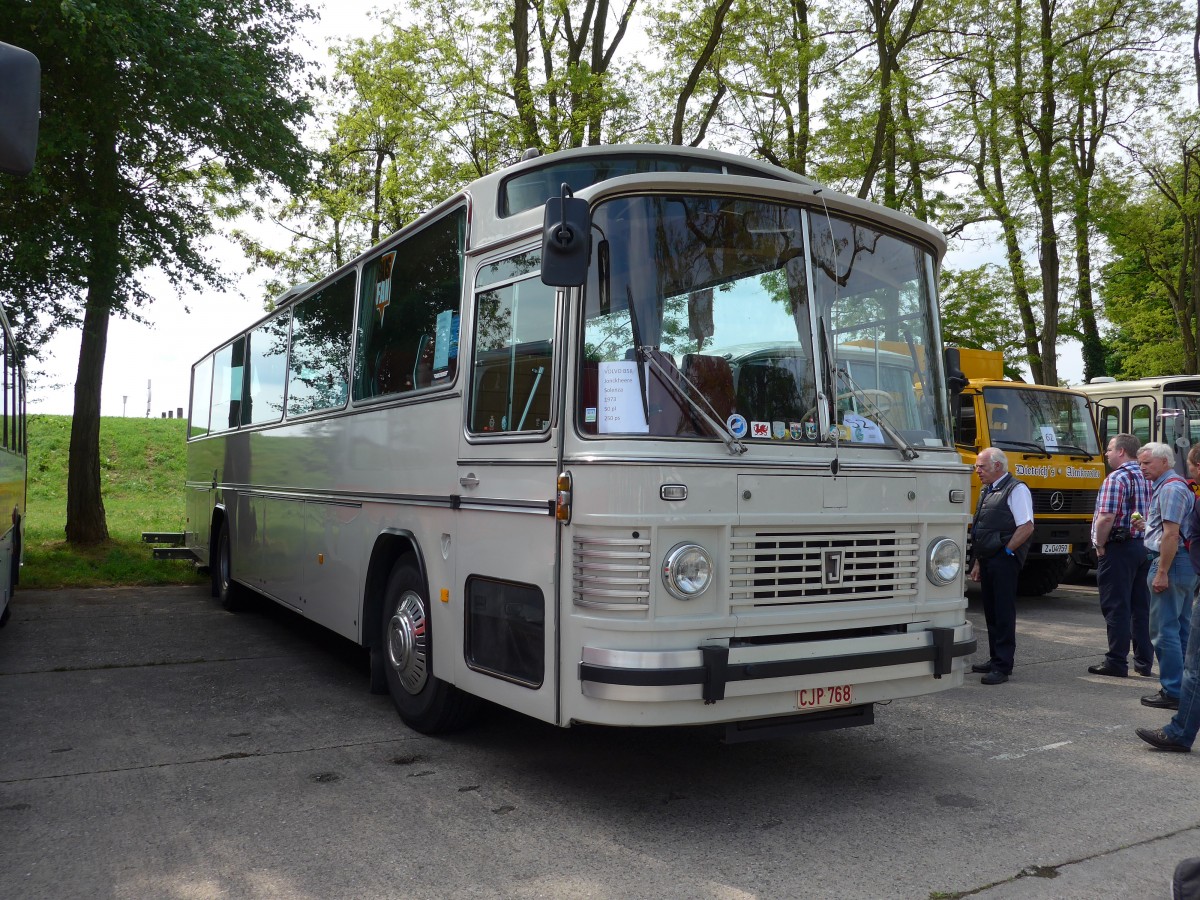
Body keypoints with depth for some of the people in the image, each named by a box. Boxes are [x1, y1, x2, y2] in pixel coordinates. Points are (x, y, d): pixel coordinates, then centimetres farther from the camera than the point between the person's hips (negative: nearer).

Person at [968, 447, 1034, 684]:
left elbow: (1027, 527, -17)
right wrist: (978, 562, 20)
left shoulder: (1016, 490, -9)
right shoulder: (987, 492, 18)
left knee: (1003, 613, -6)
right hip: (987, 560, 9)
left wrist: (1006, 551, -13)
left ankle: (1002, 666, -3)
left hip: (1003, 561, -9)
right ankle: (996, 659, 24)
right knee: (991, 612, 14)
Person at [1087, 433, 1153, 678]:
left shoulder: (1116, 478, -14)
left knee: (1116, 607, -3)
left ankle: (1116, 663, 0)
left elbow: (1106, 518, -21)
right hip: (1144, 547, 8)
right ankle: (1144, 662, 18)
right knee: (1142, 607, 12)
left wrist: (1100, 546, -11)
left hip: (1119, 548, -8)